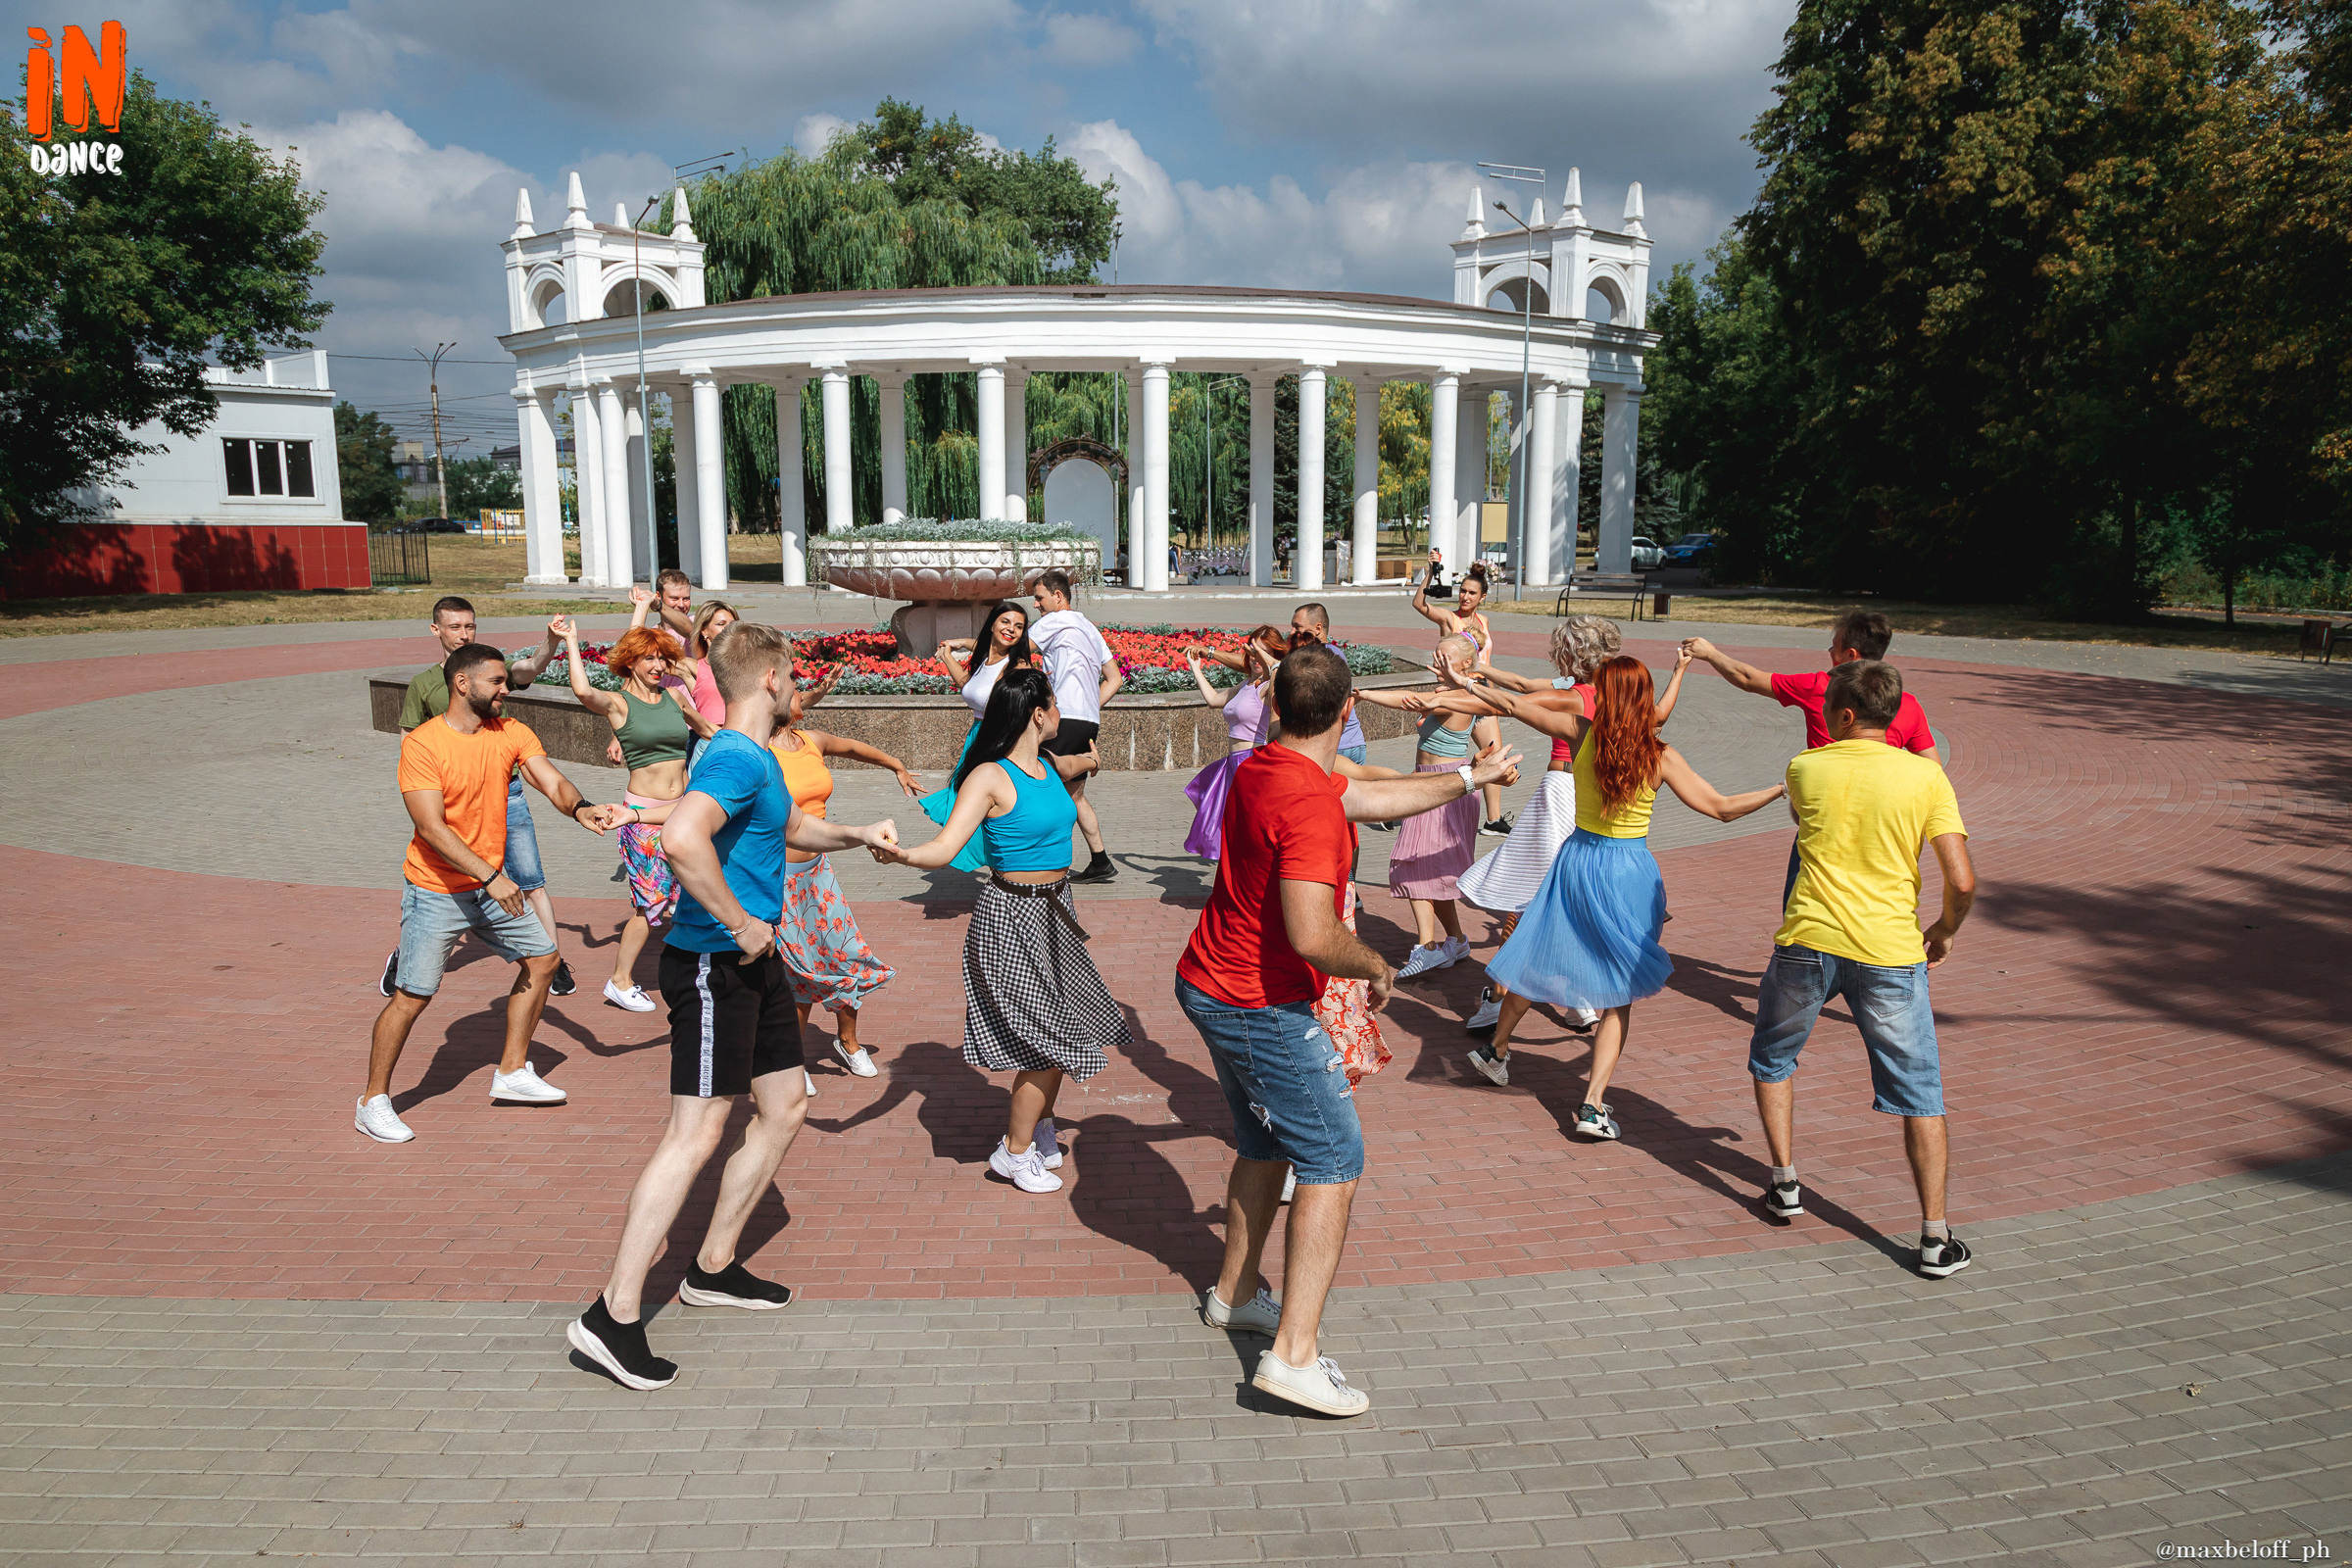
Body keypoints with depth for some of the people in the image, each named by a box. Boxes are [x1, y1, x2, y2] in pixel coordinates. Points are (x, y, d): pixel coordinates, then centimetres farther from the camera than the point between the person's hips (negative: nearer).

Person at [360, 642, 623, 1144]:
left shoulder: (511, 732, -1)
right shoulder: (422, 744, -19)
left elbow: (553, 781, -12)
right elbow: (432, 828, -25)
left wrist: (580, 808, -36)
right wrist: (491, 878, -31)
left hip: (493, 885, 7)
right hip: (436, 891, -7)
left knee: (542, 957, 11)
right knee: (413, 995, -5)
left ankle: (512, 1073, 25)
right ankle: (373, 1102, 12)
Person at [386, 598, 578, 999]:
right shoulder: (423, 683, 5)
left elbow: (531, 668, -18)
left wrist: (551, 642, -39)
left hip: (504, 792, 0)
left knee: (532, 884, -1)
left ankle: (555, 964, 8)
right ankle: (403, 957, 30)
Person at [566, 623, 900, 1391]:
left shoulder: (757, 758, 15)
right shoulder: (735, 758, -18)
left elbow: (791, 826, 36)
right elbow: (681, 838, -37)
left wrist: (857, 834, 22)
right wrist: (741, 924, -28)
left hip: (755, 963, 11)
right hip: (714, 965, -11)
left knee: (785, 1105, 15)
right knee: (697, 1132, -9)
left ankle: (714, 1268, 28)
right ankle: (613, 1315, -2)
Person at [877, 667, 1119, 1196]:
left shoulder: (1049, 765, 6)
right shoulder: (991, 777, -18)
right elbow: (945, 847, -28)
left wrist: (1084, 761, 53)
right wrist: (901, 854, -47)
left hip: (1054, 911, 8)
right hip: (1013, 916, -8)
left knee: (1065, 1029, 17)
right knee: (1049, 1039, -3)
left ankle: (1038, 1124, 39)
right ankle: (1016, 1152, 15)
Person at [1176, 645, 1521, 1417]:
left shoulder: (1262, 768, 5)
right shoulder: (1311, 804, -27)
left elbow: (1374, 796, 18)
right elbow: (1313, 937, -35)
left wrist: (1469, 776, 26)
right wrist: (1375, 966, -14)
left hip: (1213, 985, 10)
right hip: (1263, 1007, -10)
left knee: (1267, 1145, 23)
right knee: (1335, 1163, -3)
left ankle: (1236, 1293, 38)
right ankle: (1294, 1354, -4)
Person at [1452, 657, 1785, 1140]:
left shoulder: (1582, 733, -8)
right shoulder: (1660, 756, -12)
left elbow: (1511, 704, 1)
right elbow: (1722, 808, -9)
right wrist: (1782, 788, 0)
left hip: (1578, 861, 3)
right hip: (1629, 871, -2)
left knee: (1536, 961, 21)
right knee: (1618, 994, 7)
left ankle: (1496, 1054, 41)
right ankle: (1593, 1106, 2)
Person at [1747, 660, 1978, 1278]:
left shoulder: (1806, 767, 0)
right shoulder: (1925, 774, -3)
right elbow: (1962, 881, -7)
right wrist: (1945, 929, 11)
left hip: (1807, 943, 1)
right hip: (1890, 952, 0)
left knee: (1772, 1059, 25)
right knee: (1920, 1094, 10)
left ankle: (1785, 1184, 26)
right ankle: (1935, 1236, 10)